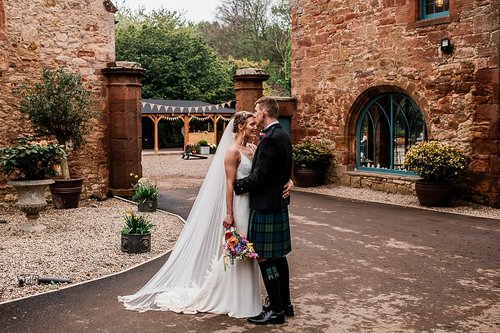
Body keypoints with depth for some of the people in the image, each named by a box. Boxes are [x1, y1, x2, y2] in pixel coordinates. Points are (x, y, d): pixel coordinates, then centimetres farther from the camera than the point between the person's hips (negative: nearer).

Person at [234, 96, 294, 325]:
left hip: (265, 206, -10)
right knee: (278, 256, 17)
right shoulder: (283, 136, 12)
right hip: (279, 204, 10)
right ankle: (285, 304, 27)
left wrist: (236, 185, -7)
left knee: (265, 257, -2)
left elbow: (258, 177, -20)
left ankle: (276, 311, 7)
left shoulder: (269, 139, -19)